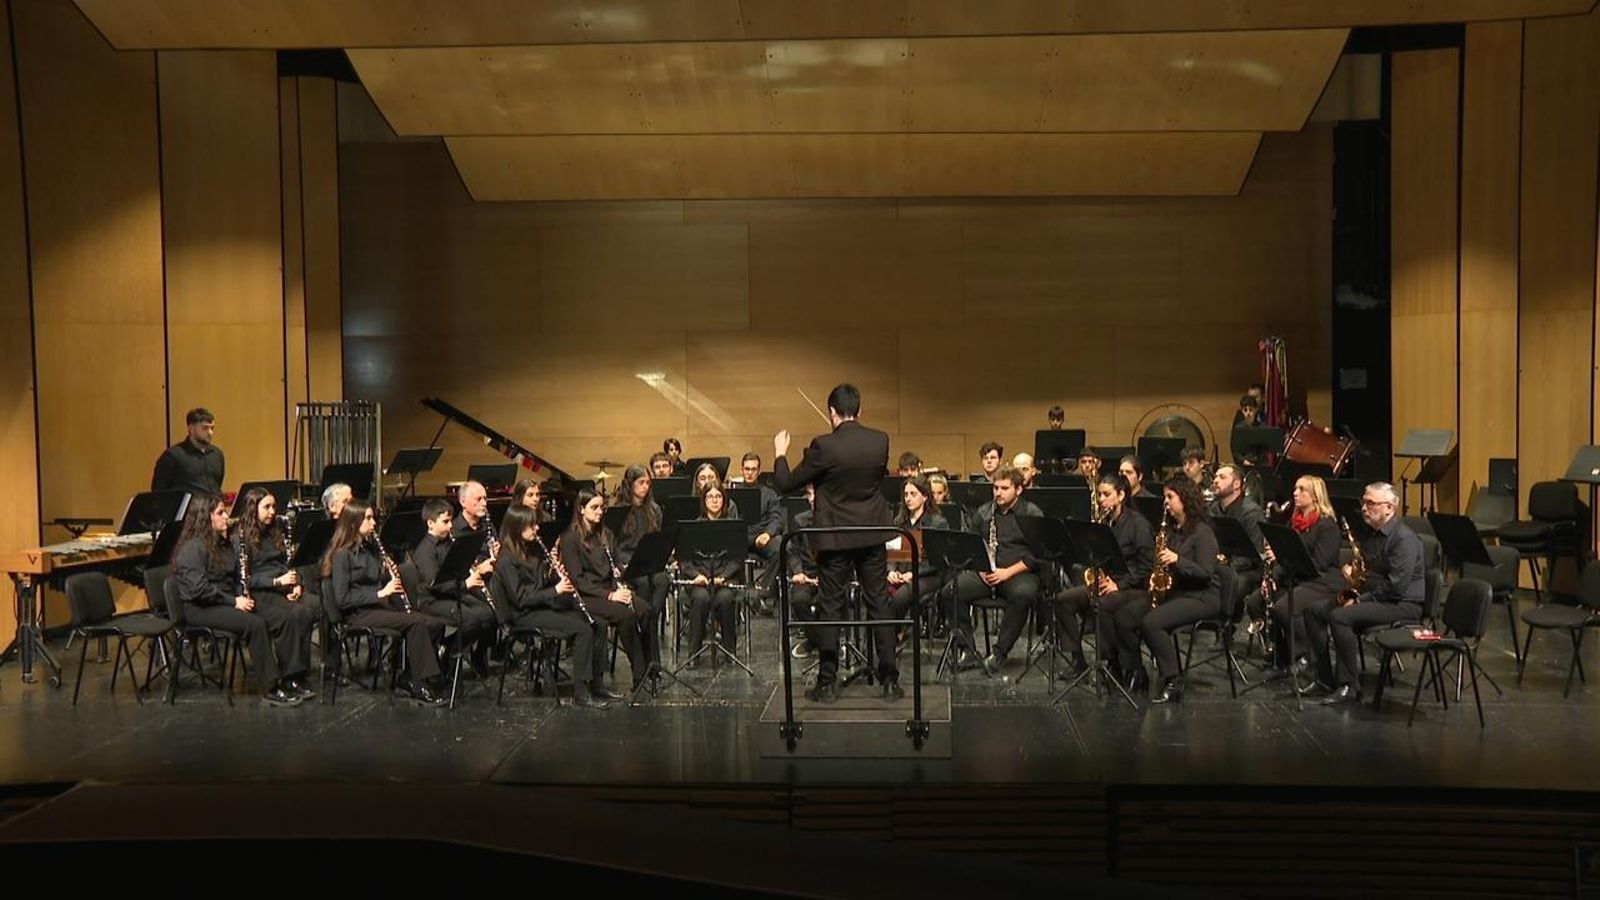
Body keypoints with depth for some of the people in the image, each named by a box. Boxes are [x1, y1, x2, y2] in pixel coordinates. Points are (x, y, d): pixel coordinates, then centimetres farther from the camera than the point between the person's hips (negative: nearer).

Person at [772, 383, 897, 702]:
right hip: (872, 536, 3)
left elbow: (785, 484, -9)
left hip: (835, 538, -3)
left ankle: (827, 683, 10)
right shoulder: (880, 441, -4)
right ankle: (890, 681, 12)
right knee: (879, 605, 10)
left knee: (830, 609, 6)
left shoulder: (824, 446, -17)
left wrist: (780, 453, 8)